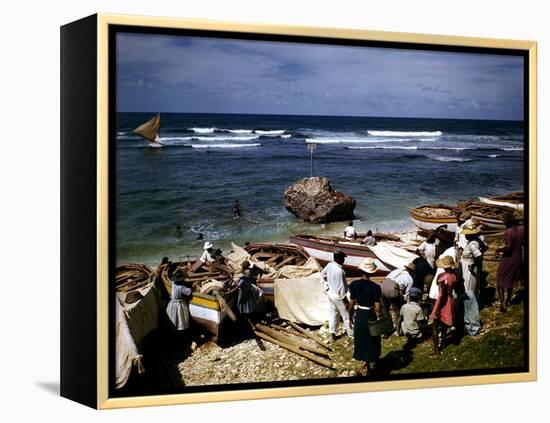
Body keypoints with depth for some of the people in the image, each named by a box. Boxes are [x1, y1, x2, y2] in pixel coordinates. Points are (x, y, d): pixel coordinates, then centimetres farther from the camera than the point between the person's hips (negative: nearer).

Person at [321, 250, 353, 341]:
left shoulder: (329, 265, -5)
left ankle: (332, 334, 21)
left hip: (330, 293, 8)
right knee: (346, 315, 10)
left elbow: (322, 274, 15)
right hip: (338, 296, -8)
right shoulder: (339, 271, -30)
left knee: (333, 313, 17)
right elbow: (341, 286, -26)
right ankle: (351, 333, 23)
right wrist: (344, 298, -16)